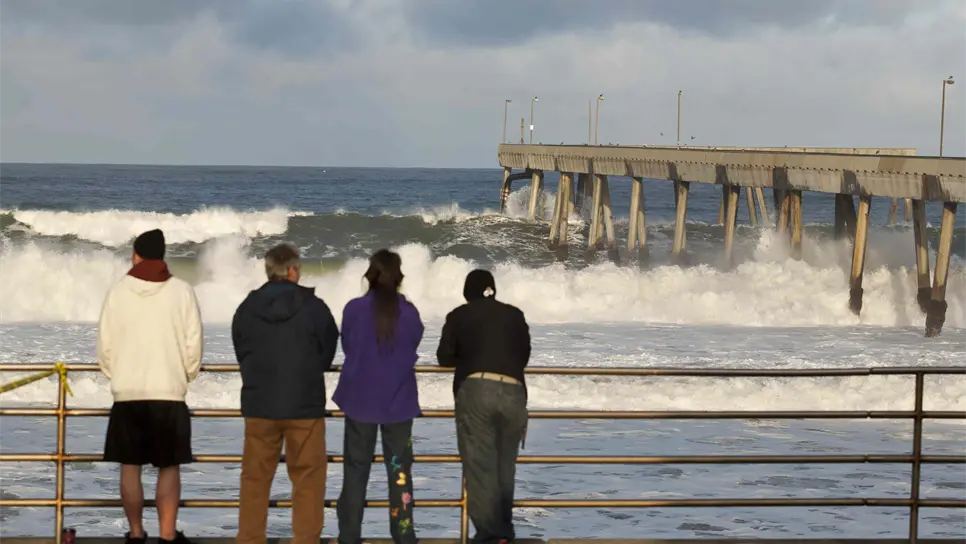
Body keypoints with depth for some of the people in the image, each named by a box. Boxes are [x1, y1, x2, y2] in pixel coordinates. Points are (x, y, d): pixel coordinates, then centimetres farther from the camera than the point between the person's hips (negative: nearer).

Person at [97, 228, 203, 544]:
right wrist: (186, 376, 15)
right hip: (169, 392, 0)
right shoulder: (181, 291, -3)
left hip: (127, 393, 1)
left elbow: (105, 344, 1)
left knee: (130, 466, 9)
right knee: (169, 467, 5)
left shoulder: (119, 292, -2)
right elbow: (194, 343, -2)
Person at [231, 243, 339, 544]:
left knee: (255, 477, 10)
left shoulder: (247, 308, 1)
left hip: (259, 405, 3)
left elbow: (242, 355, 8)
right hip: (305, 406, -3)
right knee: (308, 477, 4)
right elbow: (328, 354, 2)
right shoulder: (314, 307, -8)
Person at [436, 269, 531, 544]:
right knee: (505, 464, 14)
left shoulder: (459, 316, 10)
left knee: (479, 463, -2)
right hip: (514, 392, 3)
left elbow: (445, 357, 12)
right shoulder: (515, 315, 17)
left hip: (475, 390, -3)